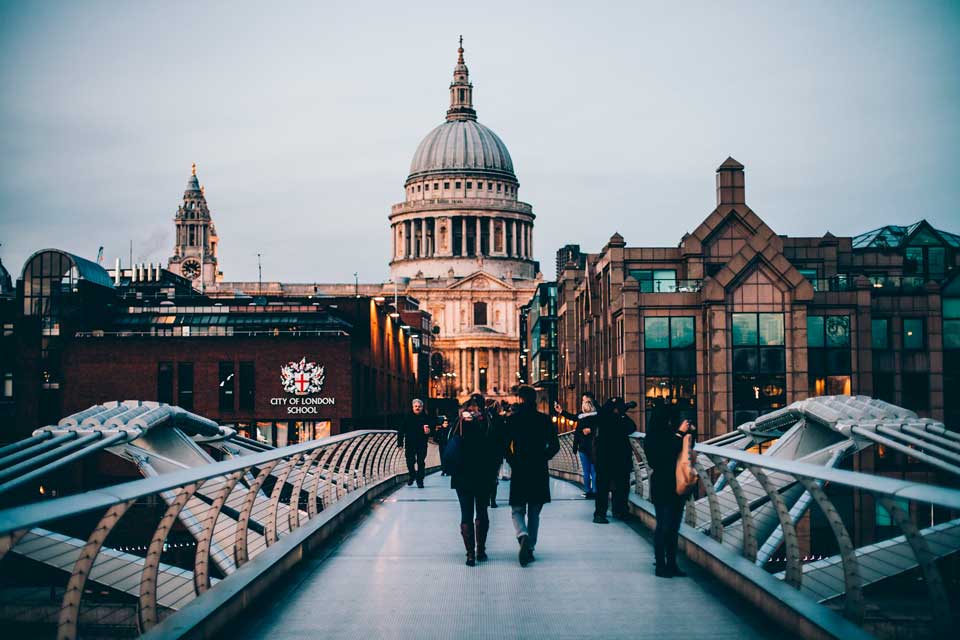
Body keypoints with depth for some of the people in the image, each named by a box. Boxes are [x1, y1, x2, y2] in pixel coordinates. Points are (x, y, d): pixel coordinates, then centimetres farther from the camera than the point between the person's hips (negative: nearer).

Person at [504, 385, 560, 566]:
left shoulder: (512, 419, -5)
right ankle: (530, 548, 14)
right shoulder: (545, 420, 0)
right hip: (540, 473, 2)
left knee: (517, 511, 7)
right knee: (534, 513, 14)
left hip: (519, 472, -2)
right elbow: (555, 446, 0)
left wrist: (513, 461, 9)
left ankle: (523, 536, -20)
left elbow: (504, 445, -6)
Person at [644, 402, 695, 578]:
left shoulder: (670, 435, 6)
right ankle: (660, 566, 5)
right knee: (663, 527, -2)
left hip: (675, 487, 7)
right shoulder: (652, 440, -11)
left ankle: (672, 565, 17)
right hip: (662, 488, -7)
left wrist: (690, 432, 3)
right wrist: (680, 433, -20)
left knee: (673, 527, 10)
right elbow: (667, 454, -25)